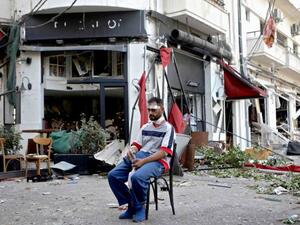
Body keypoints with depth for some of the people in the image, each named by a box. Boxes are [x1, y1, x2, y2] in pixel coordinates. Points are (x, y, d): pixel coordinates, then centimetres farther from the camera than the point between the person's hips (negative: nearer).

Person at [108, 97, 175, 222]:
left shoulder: (168, 128, 0)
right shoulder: (145, 127, 23)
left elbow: (164, 152, -11)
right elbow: (136, 145, 20)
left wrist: (143, 161, -20)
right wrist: (131, 151, -6)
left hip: (158, 161, -7)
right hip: (139, 157, 7)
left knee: (137, 177, -37)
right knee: (113, 175, -13)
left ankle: (139, 208, -9)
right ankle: (131, 205, -1)